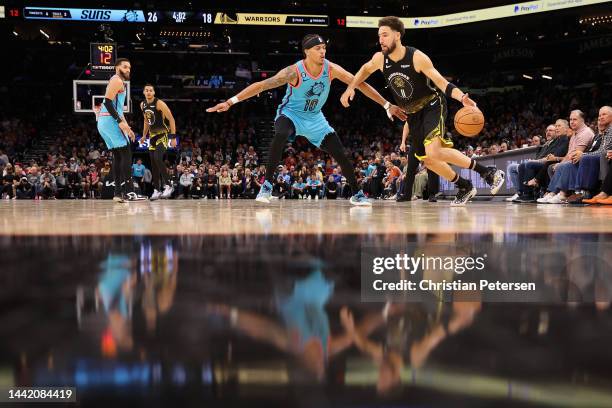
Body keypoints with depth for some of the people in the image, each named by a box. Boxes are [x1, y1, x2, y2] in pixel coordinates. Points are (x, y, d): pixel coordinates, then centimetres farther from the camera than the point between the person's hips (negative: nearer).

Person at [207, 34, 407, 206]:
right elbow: (261, 85, -31)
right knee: (280, 136, -37)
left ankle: (357, 194, 15)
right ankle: (267, 185, -29)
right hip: (291, 113, -4)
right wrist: (231, 102, -39)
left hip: (315, 118, 4)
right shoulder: (294, 72, -27)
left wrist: (387, 106, -10)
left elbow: (361, 85, -9)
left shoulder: (331, 69, -17)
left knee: (340, 154, -3)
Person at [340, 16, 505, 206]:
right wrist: (350, 88, 2)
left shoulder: (417, 57, -22)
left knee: (433, 152, -29)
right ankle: (465, 187, 29)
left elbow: (442, 82, -21)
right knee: (427, 160, 10)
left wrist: (461, 97, -38)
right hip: (413, 114, 7)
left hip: (432, 107, -7)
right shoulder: (380, 59, -7)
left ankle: (487, 172, -20)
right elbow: (365, 69, 17)